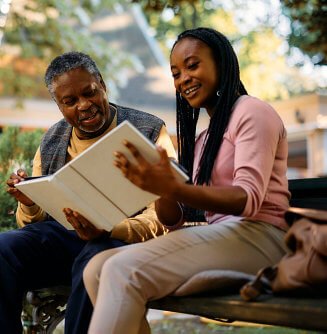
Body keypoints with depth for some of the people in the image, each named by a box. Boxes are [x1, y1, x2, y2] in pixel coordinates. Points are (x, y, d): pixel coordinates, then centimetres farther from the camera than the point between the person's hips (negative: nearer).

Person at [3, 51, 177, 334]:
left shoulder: (149, 131, 1)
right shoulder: (51, 142, 17)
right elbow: (34, 220, 18)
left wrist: (107, 231, -25)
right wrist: (29, 204, -7)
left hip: (126, 239, -4)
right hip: (61, 237, 4)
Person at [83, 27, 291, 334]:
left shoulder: (252, 111, 0)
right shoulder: (202, 139, 23)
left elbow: (249, 199, -16)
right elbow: (174, 220, 13)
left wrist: (173, 188, -30)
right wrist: (161, 188, -11)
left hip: (255, 237, -8)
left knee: (123, 271, -27)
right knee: (97, 270, -12)